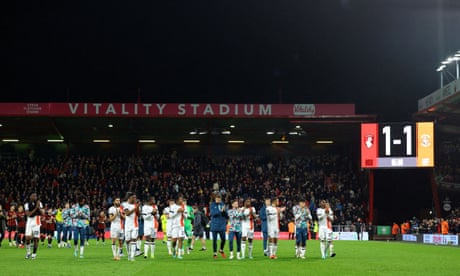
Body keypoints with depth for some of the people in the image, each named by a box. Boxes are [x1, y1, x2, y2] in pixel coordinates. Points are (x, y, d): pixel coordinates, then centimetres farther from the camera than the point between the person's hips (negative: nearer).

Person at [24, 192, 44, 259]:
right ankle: (28, 252, 12)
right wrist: (35, 208, -18)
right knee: (27, 238, -8)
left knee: (36, 238, -2)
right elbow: (28, 214, -12)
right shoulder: (27, 204, 1)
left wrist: (39, 207, -18)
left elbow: (42, 213, -3)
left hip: (36, 223, 0)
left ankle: (34, 254, 8)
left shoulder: (39, 203, 3)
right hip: (29, 222, 0)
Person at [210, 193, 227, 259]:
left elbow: (226, 214, 4)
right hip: (214, 225, -2)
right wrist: (220, 211, -25)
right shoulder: (212, 205, -2)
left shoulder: (222, 204, 7)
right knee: (215, 239, 2)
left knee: (223, 239, 2)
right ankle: (214, 253, 12)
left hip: (222, 225, 3)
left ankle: (221, 250, 27)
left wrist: (224, 211, -16)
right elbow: (212, 213, -15)